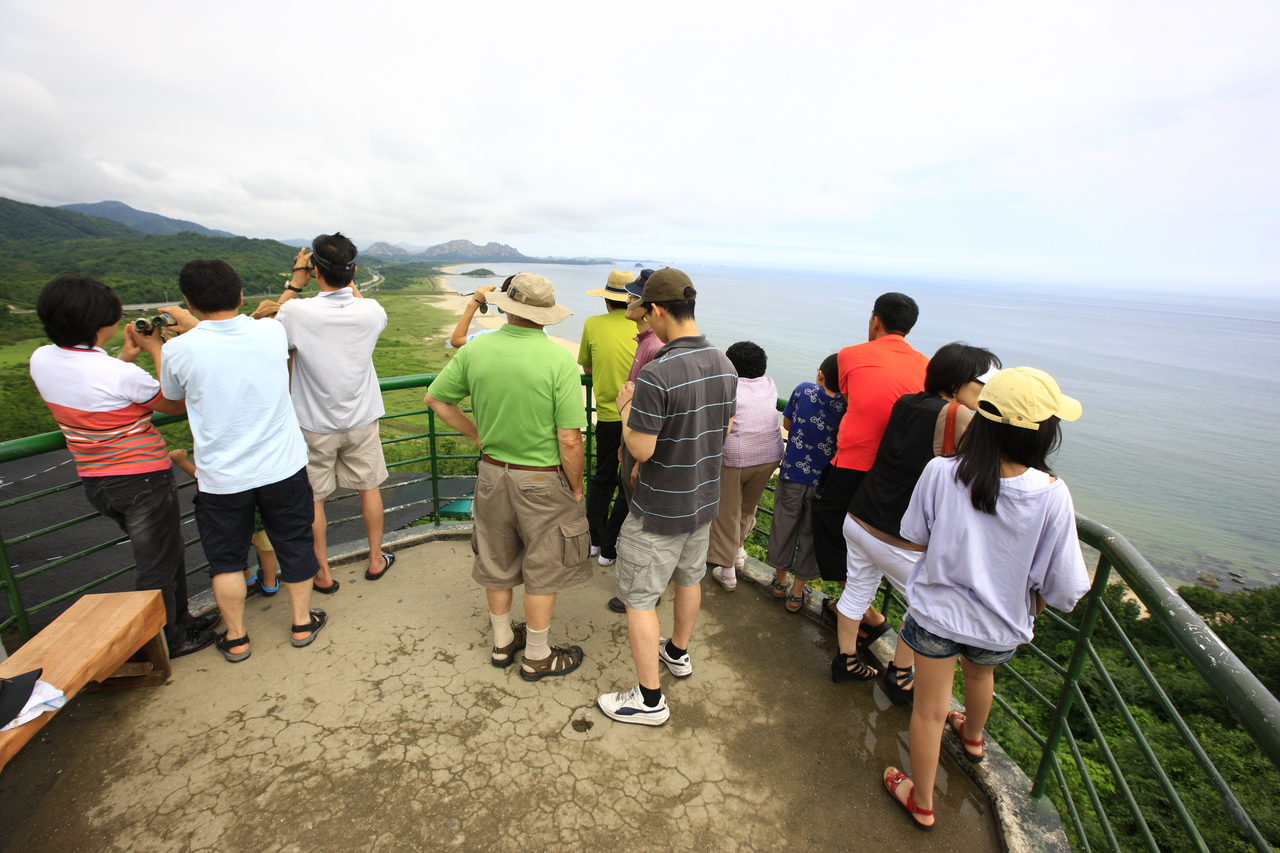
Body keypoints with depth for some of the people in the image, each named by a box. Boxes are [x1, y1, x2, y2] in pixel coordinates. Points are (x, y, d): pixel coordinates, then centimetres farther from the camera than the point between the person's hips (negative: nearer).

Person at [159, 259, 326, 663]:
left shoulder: (180, 349, -14)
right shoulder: (272, 331, -9)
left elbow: (172, 399, 8)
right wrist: (192, 326, 22)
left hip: (222, 478, -1)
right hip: (283, 468, 2)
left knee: (226, 558, 18)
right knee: (294, 545, 17)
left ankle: (236, 639, 32)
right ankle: (302, 623, 32)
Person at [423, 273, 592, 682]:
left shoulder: (475, 350, -7)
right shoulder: (560, 360, -20)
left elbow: (436, 399, 5)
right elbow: (569, 440, -21)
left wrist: (477, 435, 12)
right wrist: (576, 487, -6)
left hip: (492, 474, 5)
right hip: (543, 481, -4)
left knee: (497, 565, 22)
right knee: (542, 572, 14)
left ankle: (502, 642, 42)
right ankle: (537, 656, 31)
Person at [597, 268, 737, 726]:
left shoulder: (656, 375, -28)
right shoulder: (725, 366, -3)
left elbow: (641, 449, -25)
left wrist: (625, 408, -7)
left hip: (660, 511, -8)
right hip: (705, 499, 8)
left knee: (638, 598, 8)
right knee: (689, 577, 26)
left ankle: (649, 699, 22)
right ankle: (678, 652, 49)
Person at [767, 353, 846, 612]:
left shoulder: (803, 390, -9)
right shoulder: (849, 405, -15)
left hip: (792, 475, 1)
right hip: (824, 481, -1)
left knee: (784, 526, 17)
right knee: (811, 534, 13)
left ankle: (780, 581, 35)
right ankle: (796, 593, 26)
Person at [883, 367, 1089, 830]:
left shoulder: (940, 472, -24)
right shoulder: (1052, 494, -24)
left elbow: (916, 537, -8)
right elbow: (1065, 588, -15)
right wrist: (1037, 601, 7)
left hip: (936, 611, -2)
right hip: (1000, 625, 2)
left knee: (929, 710, 18)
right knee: (980, 672, 36)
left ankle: (921, 801, 40)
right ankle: (973, 737, 67)